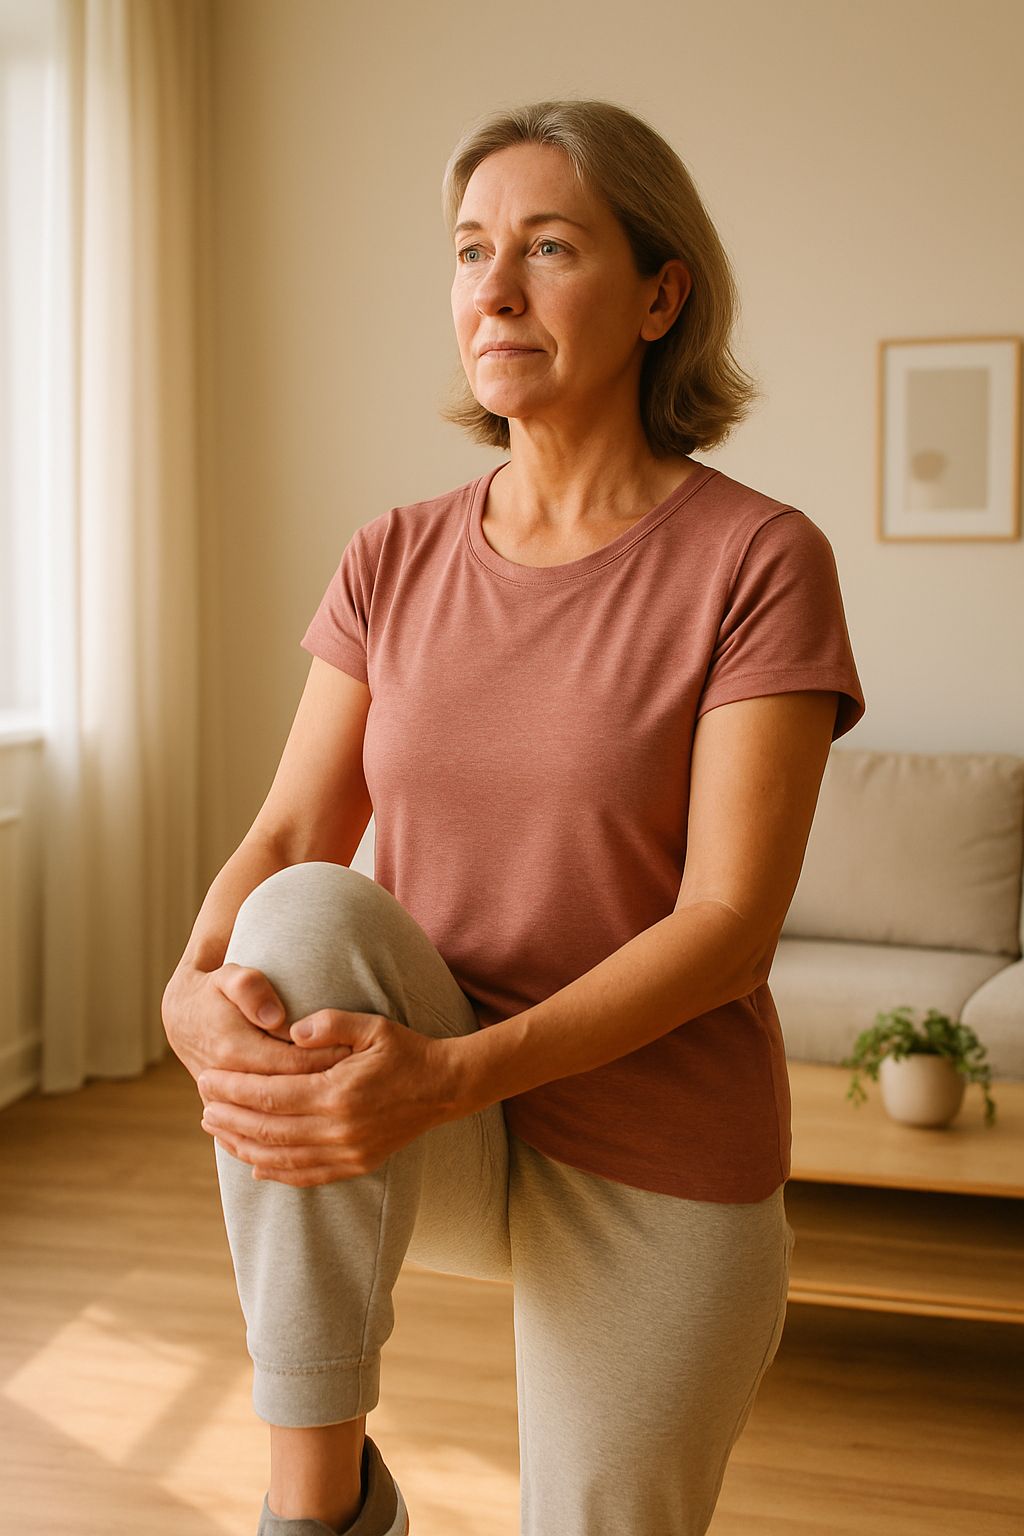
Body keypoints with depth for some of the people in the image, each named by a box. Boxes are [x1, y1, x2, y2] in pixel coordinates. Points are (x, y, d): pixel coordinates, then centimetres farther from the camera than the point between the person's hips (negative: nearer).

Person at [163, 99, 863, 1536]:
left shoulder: (759, 560, -11)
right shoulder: (396, 560, 3)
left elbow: (731, 922, -17)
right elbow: (290, 835, -2)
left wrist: (454, 1072, -30)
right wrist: (196, 982, -25)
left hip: (657, 1169, -2)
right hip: (420, 1135, 2)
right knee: (310, 918, -28)